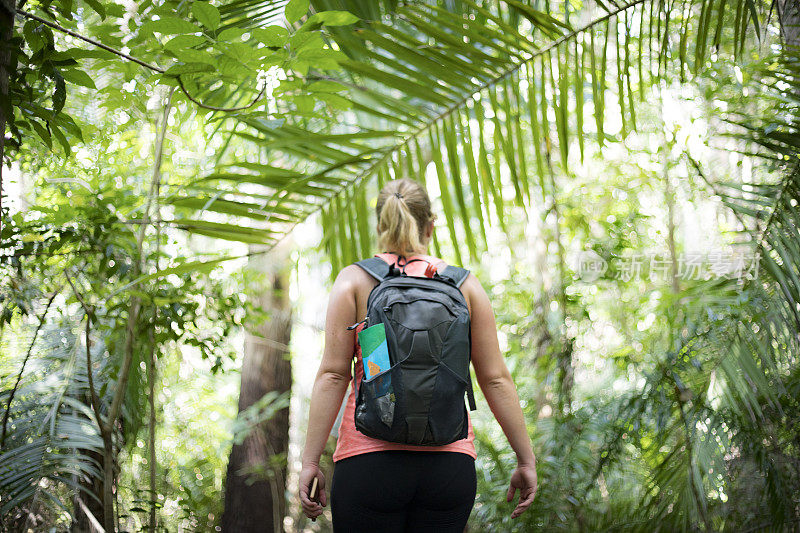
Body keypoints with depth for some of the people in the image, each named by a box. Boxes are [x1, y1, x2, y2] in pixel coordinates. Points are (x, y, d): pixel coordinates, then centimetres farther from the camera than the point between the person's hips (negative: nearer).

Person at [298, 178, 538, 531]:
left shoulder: (354, 280, 3)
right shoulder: (464, 283, 7)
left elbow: (332, 374, -4)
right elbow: (495, 378, 5)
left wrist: (310, 461, -2)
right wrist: (526, 460, 9)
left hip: (370, 457, -2)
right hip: (450, 461, 2)